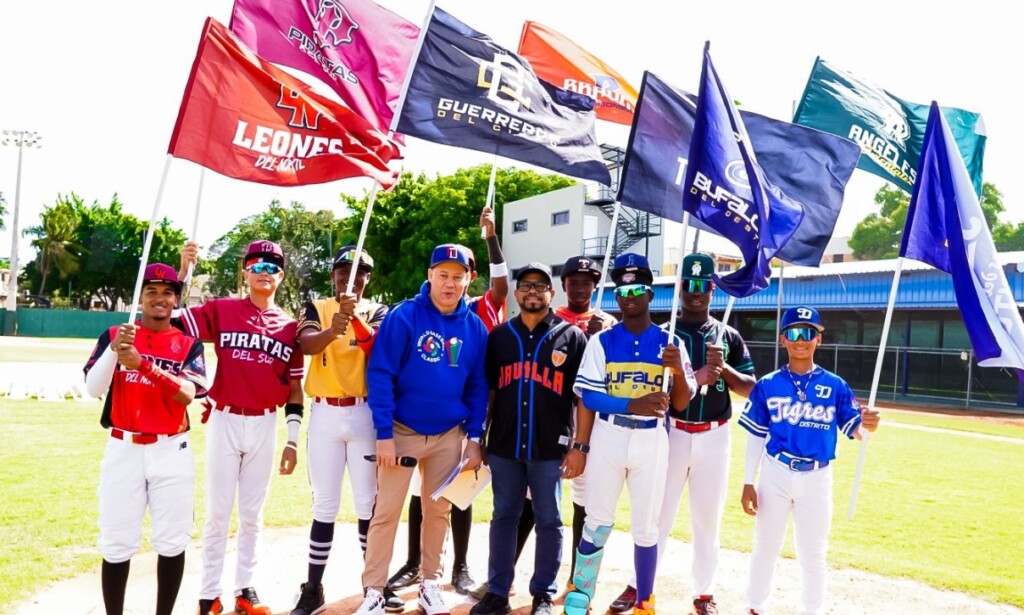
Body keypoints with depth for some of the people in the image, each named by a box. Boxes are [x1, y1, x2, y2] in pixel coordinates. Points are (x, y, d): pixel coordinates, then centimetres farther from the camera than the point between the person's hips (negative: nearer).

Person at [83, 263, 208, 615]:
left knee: (172, 542, 4)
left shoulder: (189, 344, 3)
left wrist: (142, 364, -25)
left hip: (171, 452, 0)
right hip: (123, 450, 0)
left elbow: (187, 394, -14)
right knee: (116, 543, 2)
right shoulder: (114, 335, 5)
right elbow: (93, 389, -6)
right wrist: (113, 351, -22)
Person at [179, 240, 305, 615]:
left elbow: (295, 388, 6)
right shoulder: (220, 311, -1)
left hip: (264, 427, 2)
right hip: (225, 422, -2)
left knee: (252, 514, 12)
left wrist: (292, 441, 3)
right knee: (218, 513, 5)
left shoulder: (289, 327, 4)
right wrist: (183, 270, -19)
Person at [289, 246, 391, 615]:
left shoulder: (378, 312, 6)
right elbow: (306, 344, -16)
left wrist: (355, 316, -36)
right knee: (324, 505, 4)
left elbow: (379, 343, -17)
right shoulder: (316, 308, 5)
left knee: (369, 503, 7)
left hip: (366, 414, 0)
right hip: (325, 414, 0)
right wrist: (332, 330, -37)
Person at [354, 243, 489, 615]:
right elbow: (380, 375, -13)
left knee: (438, 511, 14)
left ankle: (430, 585, 29)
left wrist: (474, 438, 1)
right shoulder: (403, 317, -12)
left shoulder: (475, 327, -1)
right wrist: (383, 434, -16)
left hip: (449, 435, 4)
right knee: (386, 512, 1)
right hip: (402, 431, -3)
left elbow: (478, 387, 6)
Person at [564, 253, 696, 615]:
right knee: (597, 521, 8)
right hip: (607, 438, 0)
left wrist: (679, 372, -19)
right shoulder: (602, 341, 0)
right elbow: (588, 395, -7)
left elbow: (682, 403, 1)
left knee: (646, 526, 8)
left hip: (652, 441, 0)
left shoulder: (670, 343, 2)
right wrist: (633, 404, -21)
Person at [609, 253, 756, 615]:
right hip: (672, 433, -1)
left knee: (708, 518, 9)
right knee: (658, 513, 6)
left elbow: (750, 389, 4)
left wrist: (723, 369, -13)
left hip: (714, 437, 1)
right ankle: (639, 586, 18)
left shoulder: (729, 337, 6)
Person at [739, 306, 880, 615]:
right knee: (766, 547, 15)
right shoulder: (767, 385, -2)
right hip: (775, 475, 1)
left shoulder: (835, 385, -2)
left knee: (813, 554, 12)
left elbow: (854, 429, -6)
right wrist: (748, 483, -1)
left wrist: (867, 425, -30)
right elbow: (756, 437, 1)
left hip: (817, 478, 0)